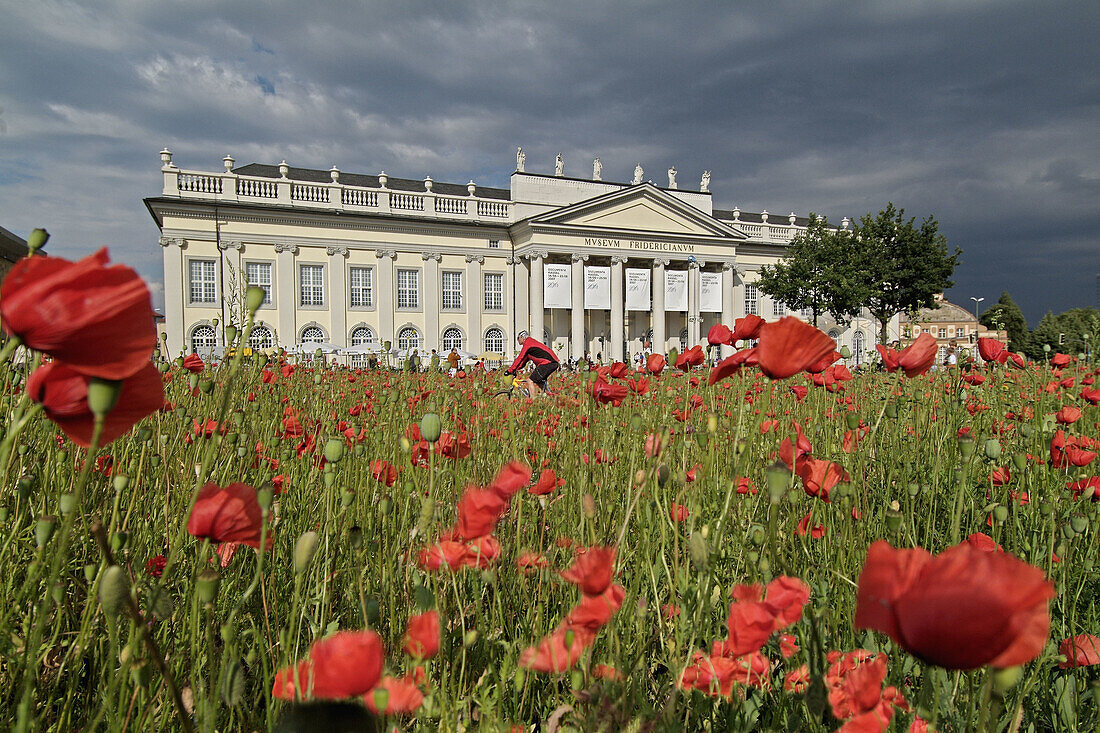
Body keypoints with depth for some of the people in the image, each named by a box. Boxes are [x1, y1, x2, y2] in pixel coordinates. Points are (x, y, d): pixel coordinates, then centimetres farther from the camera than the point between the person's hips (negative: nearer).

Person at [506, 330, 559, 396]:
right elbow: (524, 360, 28)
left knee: (530, 381, -8)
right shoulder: (531, 343, 26)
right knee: (538, 382, 22)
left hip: (547, 363, -10)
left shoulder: (527, 344, -4)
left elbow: (520, 359, -7)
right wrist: (515, 369, 23)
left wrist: (509, 370, -3)